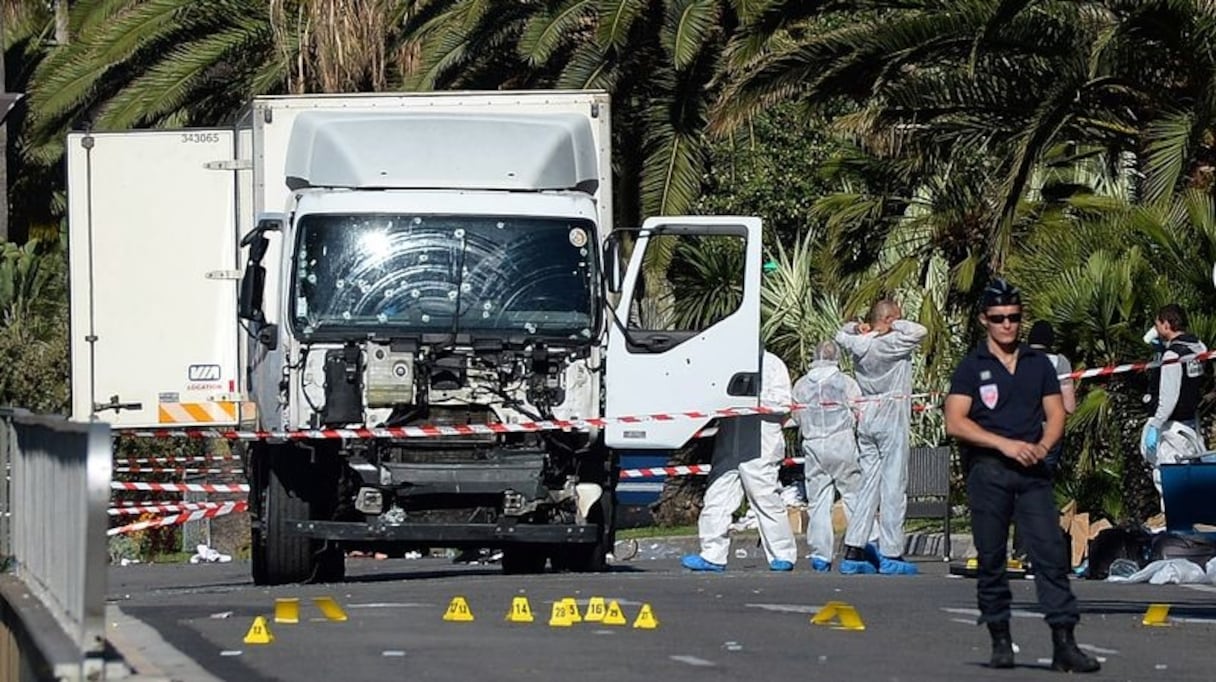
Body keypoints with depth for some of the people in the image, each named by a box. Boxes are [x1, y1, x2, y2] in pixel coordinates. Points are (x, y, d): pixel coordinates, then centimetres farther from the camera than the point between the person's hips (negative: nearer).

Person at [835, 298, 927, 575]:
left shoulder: (859, 344, 7)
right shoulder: (891, 343, -13)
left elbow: (841, 336, 28)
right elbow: (920, 332, -22)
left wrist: (858, 328, 9)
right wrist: (895, 325, -6)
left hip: (865, 418, 7)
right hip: (891, 419, -7)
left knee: (867, 483, 9)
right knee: (893, 485, -4)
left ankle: (854, 552, 6)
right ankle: (891, 555, -7)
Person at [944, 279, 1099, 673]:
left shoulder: (1038, 364, 16)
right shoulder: (972, 367, 4)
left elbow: (1056, 414, 15)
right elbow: (955, 422, -4)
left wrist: (1043, 445, -7)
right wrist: (1005, 444, -13)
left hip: (1033, 470, 2)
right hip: (987, 471, -2)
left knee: (1051, 552, -8)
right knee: (991, 559, 1)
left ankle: (1064, 643, -12)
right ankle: (1000, 640, 9)